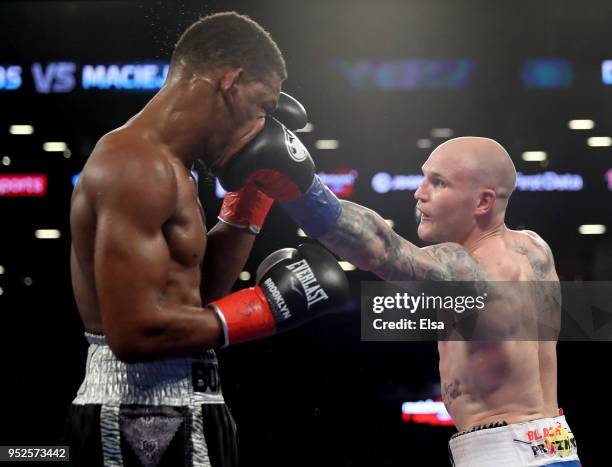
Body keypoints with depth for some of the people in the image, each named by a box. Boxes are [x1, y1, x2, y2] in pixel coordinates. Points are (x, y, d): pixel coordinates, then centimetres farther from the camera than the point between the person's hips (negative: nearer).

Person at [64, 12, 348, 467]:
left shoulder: (150, 162, 14)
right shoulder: (138, 166, -18)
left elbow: (194, 296, 16)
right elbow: (135, 331, -25)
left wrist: (252, 192, 14)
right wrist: (264, 308, -16)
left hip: (163, 416, 10)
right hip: (146, 424, -10)